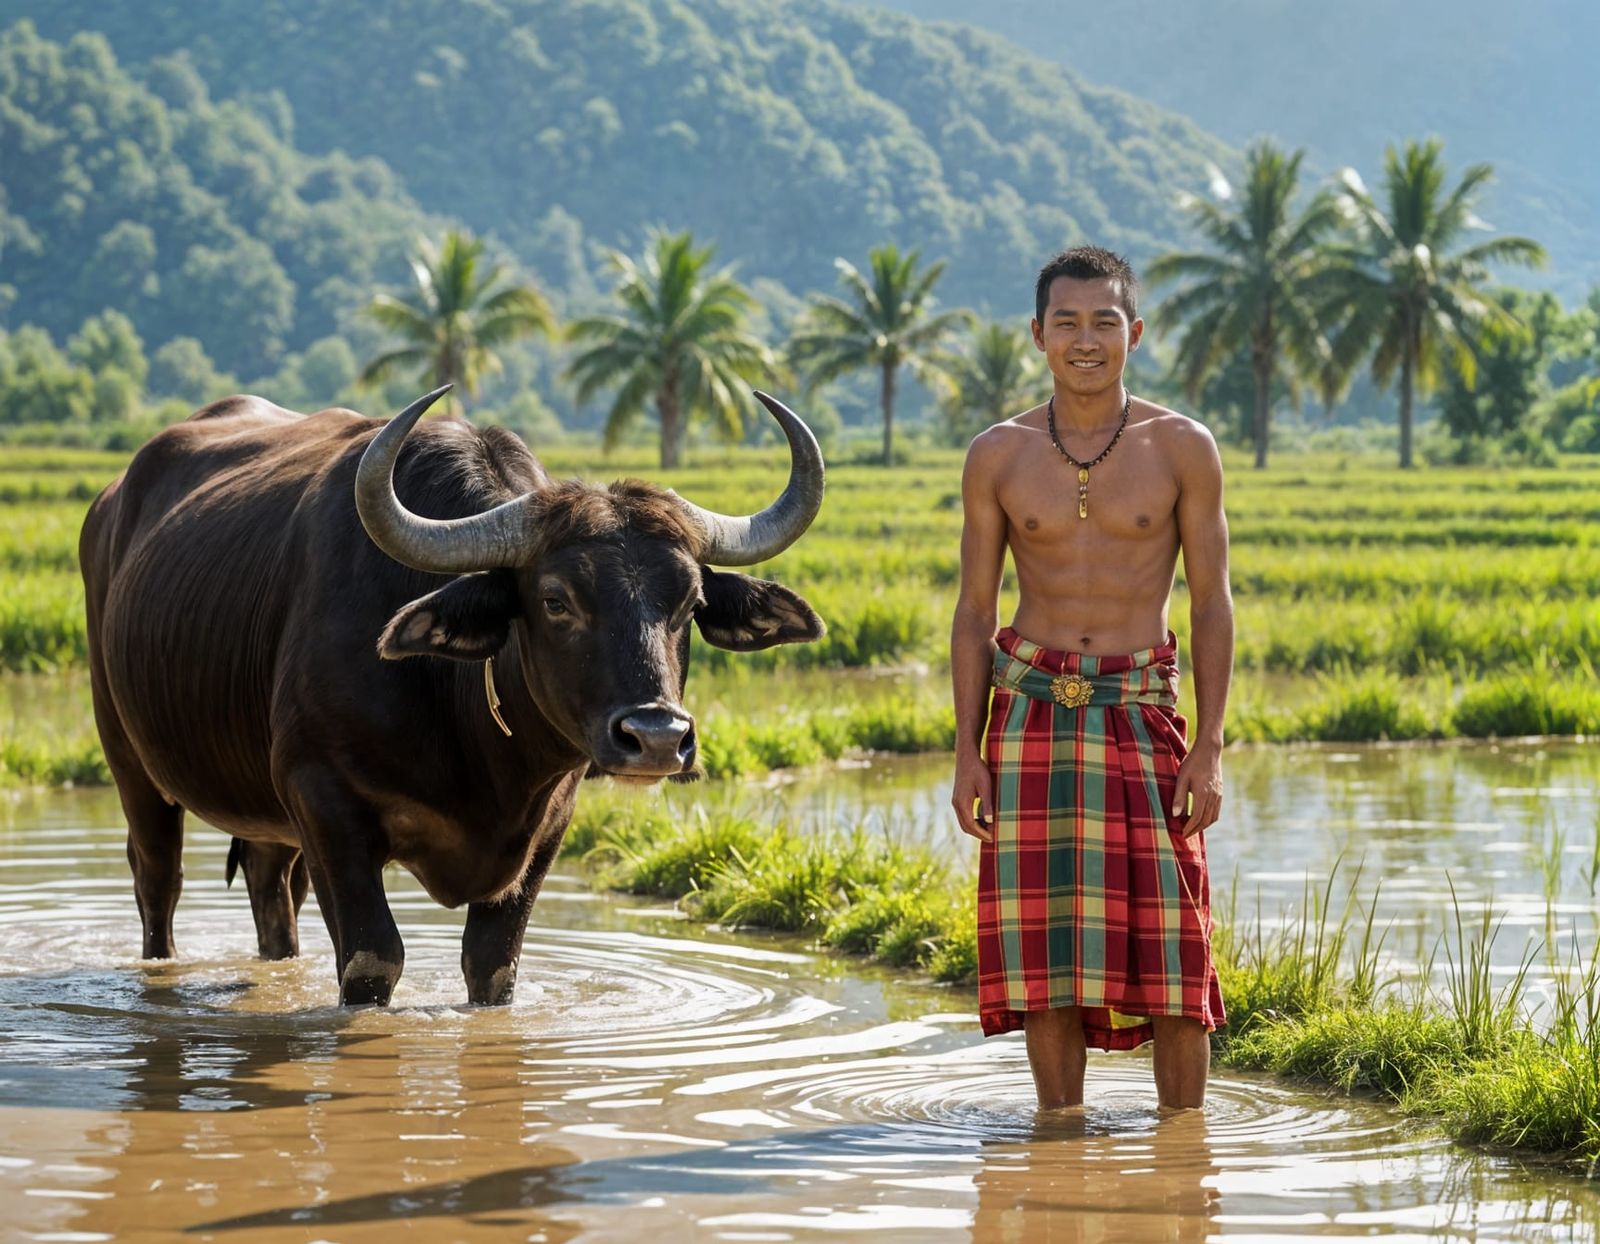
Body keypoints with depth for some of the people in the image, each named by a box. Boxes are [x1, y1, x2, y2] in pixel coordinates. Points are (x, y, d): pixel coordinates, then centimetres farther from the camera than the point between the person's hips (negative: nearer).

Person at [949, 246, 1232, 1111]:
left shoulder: (1182, 449, -1)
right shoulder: (998, 456, 3)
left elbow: (1211, 603, 1)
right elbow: (973, 610, 7)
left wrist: (1209, 747, -5)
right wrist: (967, 752, 1)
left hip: (1141, 713, -1)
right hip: (1031, 711, 1)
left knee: (1166, 936, -2)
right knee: (1047, 938, 1)